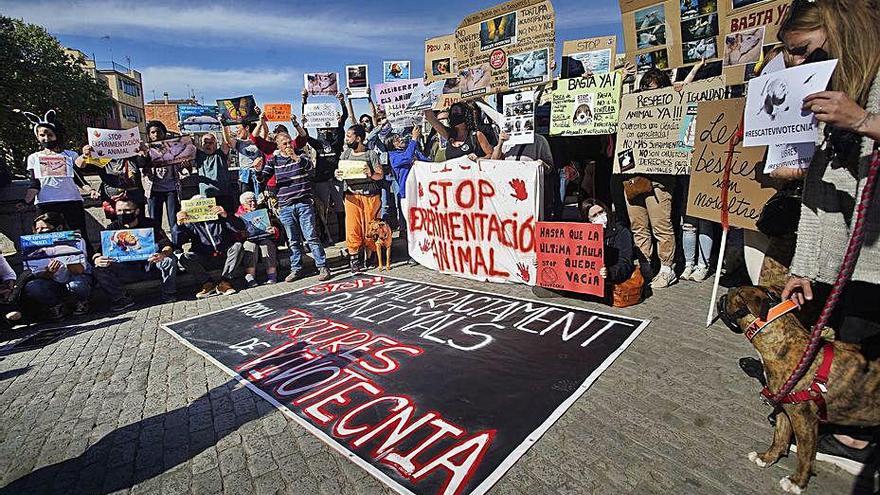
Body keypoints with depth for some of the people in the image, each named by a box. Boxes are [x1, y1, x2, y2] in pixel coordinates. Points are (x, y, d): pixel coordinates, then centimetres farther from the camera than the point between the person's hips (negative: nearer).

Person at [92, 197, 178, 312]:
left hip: (151, 265, -2)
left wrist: (163, 254, -39)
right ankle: (123, 299, -10)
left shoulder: (151, 224, -4)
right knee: (99, 269, -20)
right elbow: (99, 250, -4)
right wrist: (96, 259, -30)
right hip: (127, 270, 2)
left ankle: (169, 294, -11)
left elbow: (167, 244, -14)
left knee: (170, 259, -30)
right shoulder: (113, 228, 2)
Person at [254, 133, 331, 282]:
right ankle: (296, 269, 17)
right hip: (285, 206, 2)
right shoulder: (274, 160, 11)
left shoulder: (301, 156, 6)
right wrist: (258, 170, -15)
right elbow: (263, 178, 7)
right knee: (293, 241, 7)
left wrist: (296, 158, -23)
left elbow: (312, 171, -11)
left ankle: (323, 267, 2)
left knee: (311, 237, -4)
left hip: (304, 203, -2)